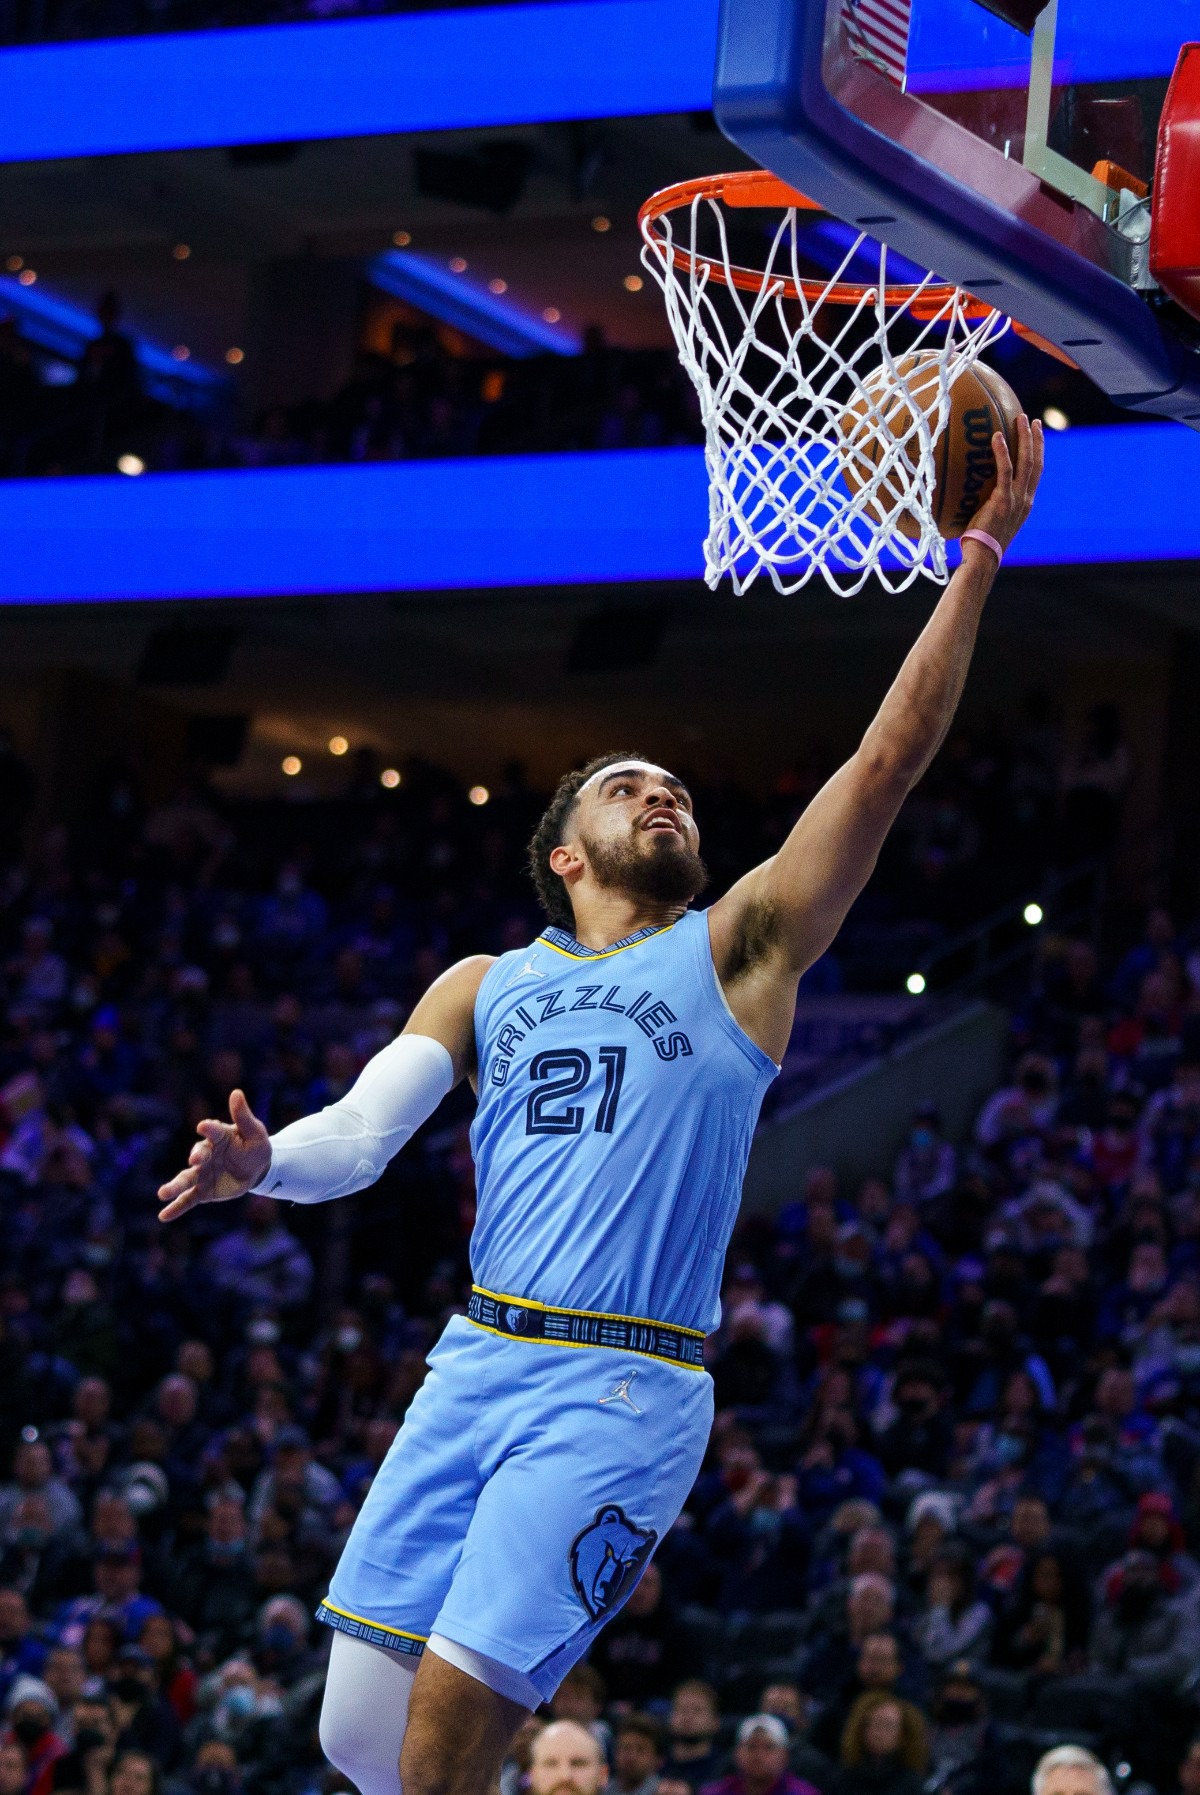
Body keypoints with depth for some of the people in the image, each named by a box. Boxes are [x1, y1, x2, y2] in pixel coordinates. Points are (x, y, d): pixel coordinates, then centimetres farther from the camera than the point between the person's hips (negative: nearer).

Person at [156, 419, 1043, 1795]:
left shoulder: (737, 950, 10)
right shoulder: (484, 987, 20)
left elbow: (889, 757, 2)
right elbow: (360, 1138, 9)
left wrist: (977, 557, -4)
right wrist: (262, 1164, -14)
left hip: (625, 1386, -4)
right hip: (474, 1360, 4)